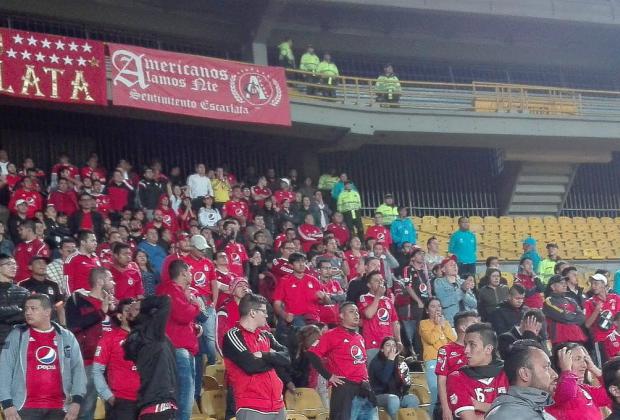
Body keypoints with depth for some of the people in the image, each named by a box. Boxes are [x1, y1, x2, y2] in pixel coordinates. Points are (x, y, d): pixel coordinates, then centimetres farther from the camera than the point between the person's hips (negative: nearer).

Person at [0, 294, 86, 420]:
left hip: (58, 408, 2)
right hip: (25, 408, -2)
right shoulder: (17, 336, 5)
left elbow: (78, 368, 7)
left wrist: (77, 400, -5)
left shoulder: (66, 337, 8)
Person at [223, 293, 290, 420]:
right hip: (252, 407, -7)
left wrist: (264, 356, -11)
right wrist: (272, 358, 1)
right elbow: (251, 366, -18)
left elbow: (286, 358, 6)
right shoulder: (233, 335, -6)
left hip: (277, 404, 7)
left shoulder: (265, 335, 15)